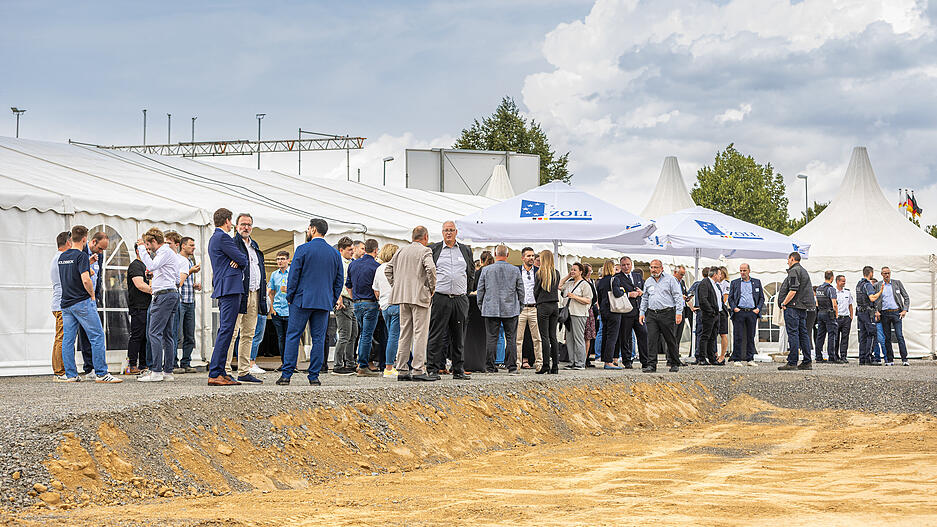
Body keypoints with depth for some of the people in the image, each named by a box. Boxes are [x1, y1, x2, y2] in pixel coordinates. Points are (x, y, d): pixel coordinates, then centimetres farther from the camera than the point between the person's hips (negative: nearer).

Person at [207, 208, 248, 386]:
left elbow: (240, 260, 22)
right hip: (230, 287, -11)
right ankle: (215, 374, -15)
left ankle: (220, 372, 12)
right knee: (226, 330, -12)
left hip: (223, 290, 11)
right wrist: (242, 259, 10)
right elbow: (243, 260, -12)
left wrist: (238, 260, 0)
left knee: (224, 331, 11)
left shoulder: (214, 239, 22)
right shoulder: (223, 238, -10)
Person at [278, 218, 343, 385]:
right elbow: (340, 280, 11)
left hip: (302, 300, -3)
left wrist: (290, 297, 3)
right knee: (318, 339, 5)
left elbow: (293, 276, -6)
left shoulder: (303, 250, -5)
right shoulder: (335, 253, 8)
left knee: (293, 336, 0)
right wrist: (332, 301, 17)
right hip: (324, 303, 4)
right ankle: (314, 376, 2)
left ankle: (286, 375, -4)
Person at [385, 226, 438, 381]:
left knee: (404, 333, 10)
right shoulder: (425, 251, -7)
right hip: (420, 296, -6)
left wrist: (396, 286, 15)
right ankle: (419, 370, -9)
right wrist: (432, 288, -8)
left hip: (403, 297, 6)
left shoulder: (401, 251, 13)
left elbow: (388, 270, 14)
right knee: (420, 333, -5)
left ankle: (402, 369, 10)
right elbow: (431, 268, -20)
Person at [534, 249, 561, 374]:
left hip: (544, 306, -5)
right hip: (555, 305, 6)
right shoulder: (556, 273, 7)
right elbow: (556, 288, 13)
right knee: (553, 336, 8)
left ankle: (546, 365, -7)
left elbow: (536, 290, -2)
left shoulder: (540, 273, -9)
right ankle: (555, 365, 6)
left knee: (545, 337, -4)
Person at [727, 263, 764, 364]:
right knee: (738, 337, -4)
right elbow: (730, 298, 9)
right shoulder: (734, 283, 12)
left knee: (751, 337, 3)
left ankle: (750, 359, 8)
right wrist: (734, 308, -7)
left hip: (752, 312, 1)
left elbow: (761, 298, 13)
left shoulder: (757, 282, 14)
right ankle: (737, 359, 0)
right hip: (739, 312, -1)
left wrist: (758, 308, -2)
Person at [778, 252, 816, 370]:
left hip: (793, 307, -9)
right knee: (803, 334, 10)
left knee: (793, 334, -9)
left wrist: (784, 303, -11)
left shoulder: (794, 271, -11)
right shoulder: (804, 271, 19)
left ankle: (792, 363, -11)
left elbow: (793, 291, -19)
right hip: (803, 307, 9)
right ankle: (807, 362, 10)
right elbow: (809, 290, 22)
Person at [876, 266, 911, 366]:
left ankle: (904, 359, -12)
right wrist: (876, 311, -5)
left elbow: (906, 297, 7)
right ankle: (890, 360, 8)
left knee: (900, 336, -10)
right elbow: (874, 300, 10)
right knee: (887, 338, 3)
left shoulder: (897, 283, 6)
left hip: (896, 313, -1)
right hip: (884, 314, 1)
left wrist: (905, 310, -4)